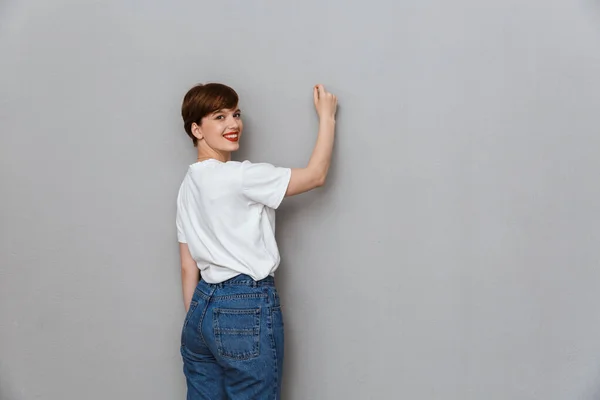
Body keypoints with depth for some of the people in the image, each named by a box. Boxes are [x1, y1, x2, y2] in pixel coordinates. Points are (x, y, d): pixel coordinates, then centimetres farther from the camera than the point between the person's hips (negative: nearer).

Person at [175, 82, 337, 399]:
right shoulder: (239, 177, -15)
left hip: (203, 306, 8)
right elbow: (316, 175, -10)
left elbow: (188, 266, 11)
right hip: (246, 312, -8)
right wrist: (327, 116, 0)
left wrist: (195, 320, 16)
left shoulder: (189, 184, 10)